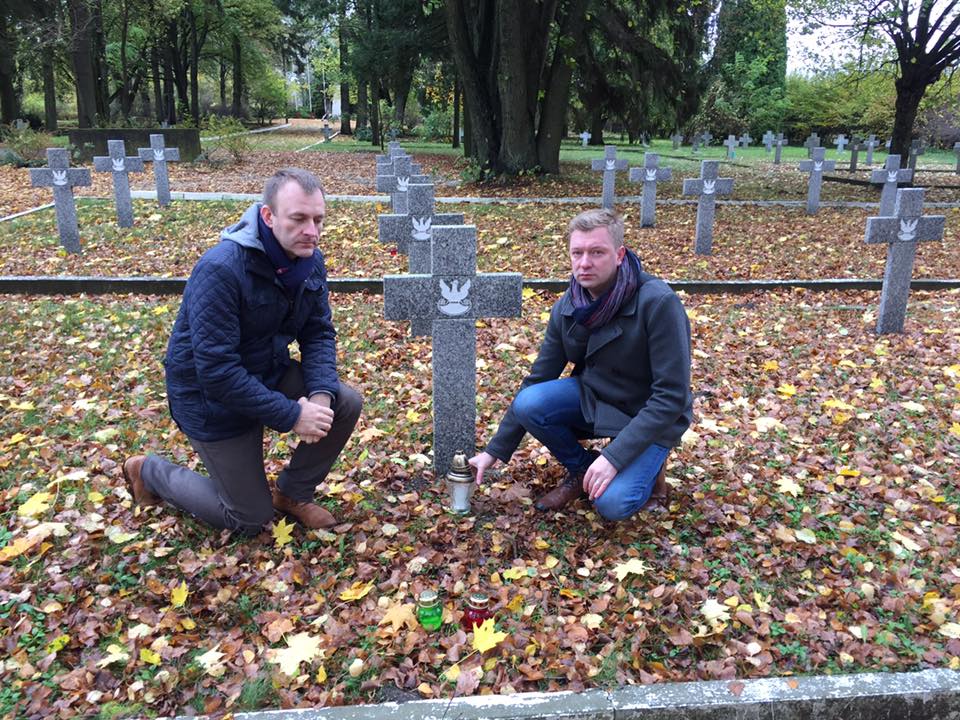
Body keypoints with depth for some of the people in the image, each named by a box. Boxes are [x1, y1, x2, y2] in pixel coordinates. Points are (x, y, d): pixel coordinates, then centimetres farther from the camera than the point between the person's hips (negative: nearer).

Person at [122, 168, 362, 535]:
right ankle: (148, 471, 26)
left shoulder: (310, 260, -9)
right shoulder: (220, 270, -32)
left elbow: (319, 333, -2)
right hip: (212, 396, -6)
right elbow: (217, 370, -32)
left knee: (345, 404, -11)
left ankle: (293, 493, 12)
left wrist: (322, 394, -20)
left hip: (270, 373, 7)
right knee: (250, 518, 4)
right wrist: (291, 415, -29)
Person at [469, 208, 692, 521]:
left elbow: (672, 397, -25)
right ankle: (580, 470, 5)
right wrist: (495, 451, -1)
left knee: (612, 502, -25)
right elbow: (536, 383, -1)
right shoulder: (566, 308, -9)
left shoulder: (658, 303, -27)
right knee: (527, 404, -21)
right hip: (593, 398, 5)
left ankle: (647, 465, 9)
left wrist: (614, 456, -29)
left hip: (650, 418, -5)